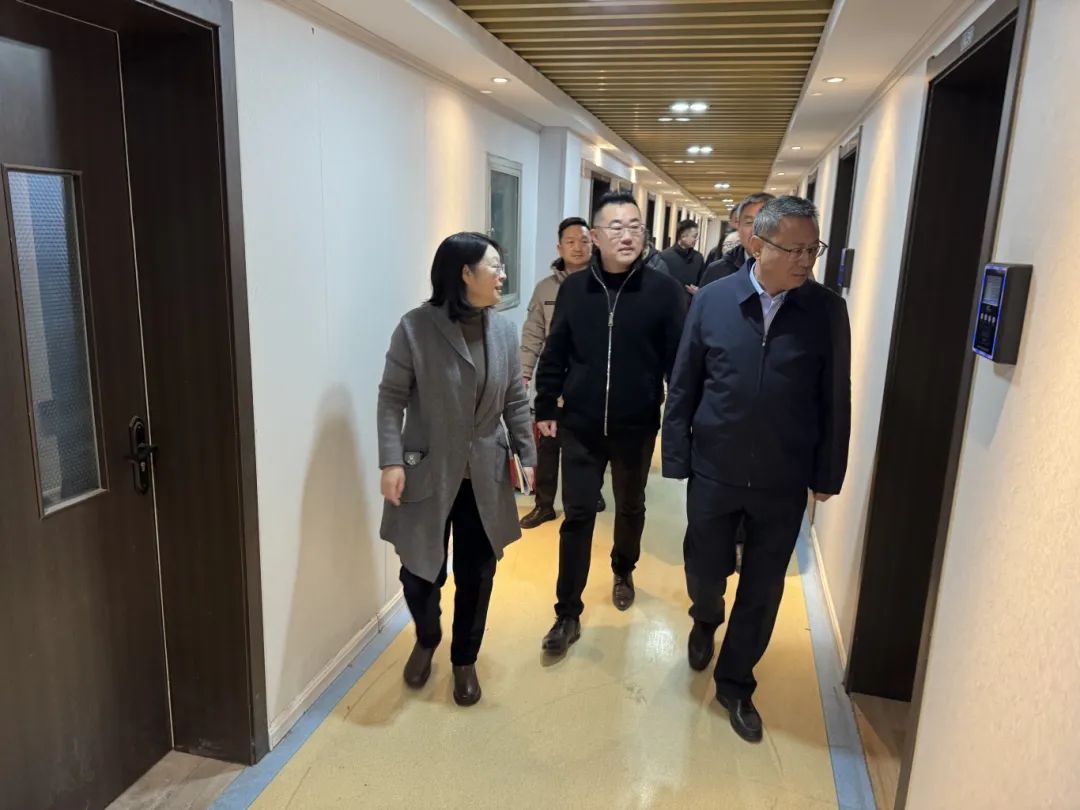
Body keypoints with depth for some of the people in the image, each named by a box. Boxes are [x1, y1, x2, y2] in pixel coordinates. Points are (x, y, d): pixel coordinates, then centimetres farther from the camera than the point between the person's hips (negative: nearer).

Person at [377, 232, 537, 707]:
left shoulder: (504, 330, 1)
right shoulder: (416, 327, -11)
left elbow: (516, 401, 8)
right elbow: (392, 398, -9)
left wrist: (527, 456, 4)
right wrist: (392, 461, -16)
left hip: (485, 478, 3)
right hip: (427, 474, -3)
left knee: (476, 577, 11)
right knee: (420, 573, 6)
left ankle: (464, 660, 35)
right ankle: (426, 641, 40)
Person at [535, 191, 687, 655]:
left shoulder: (664, 290, -8)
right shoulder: (573, 289, -2)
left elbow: (680, 360, -6)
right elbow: (554, 355, 4)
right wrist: (546, 408, 6)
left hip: (636, 427, 0)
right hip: (580, 426, 1)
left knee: (630, 509, 20)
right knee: (577, 517, 3)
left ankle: (623, 572, 48)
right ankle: (568, 614, 14)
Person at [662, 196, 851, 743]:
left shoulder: (827, 311, -6)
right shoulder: (712, 300, -6)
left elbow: (835, 400, -1)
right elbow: (683, 385, -2)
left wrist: (827, 474, 1)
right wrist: (676, 458, -3)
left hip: (784, 480, 1)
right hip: (714, 470, 0)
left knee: (762, 588, 12)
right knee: (704, 568, 14)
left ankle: (735, 682, 34)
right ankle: (706, 620, 51)